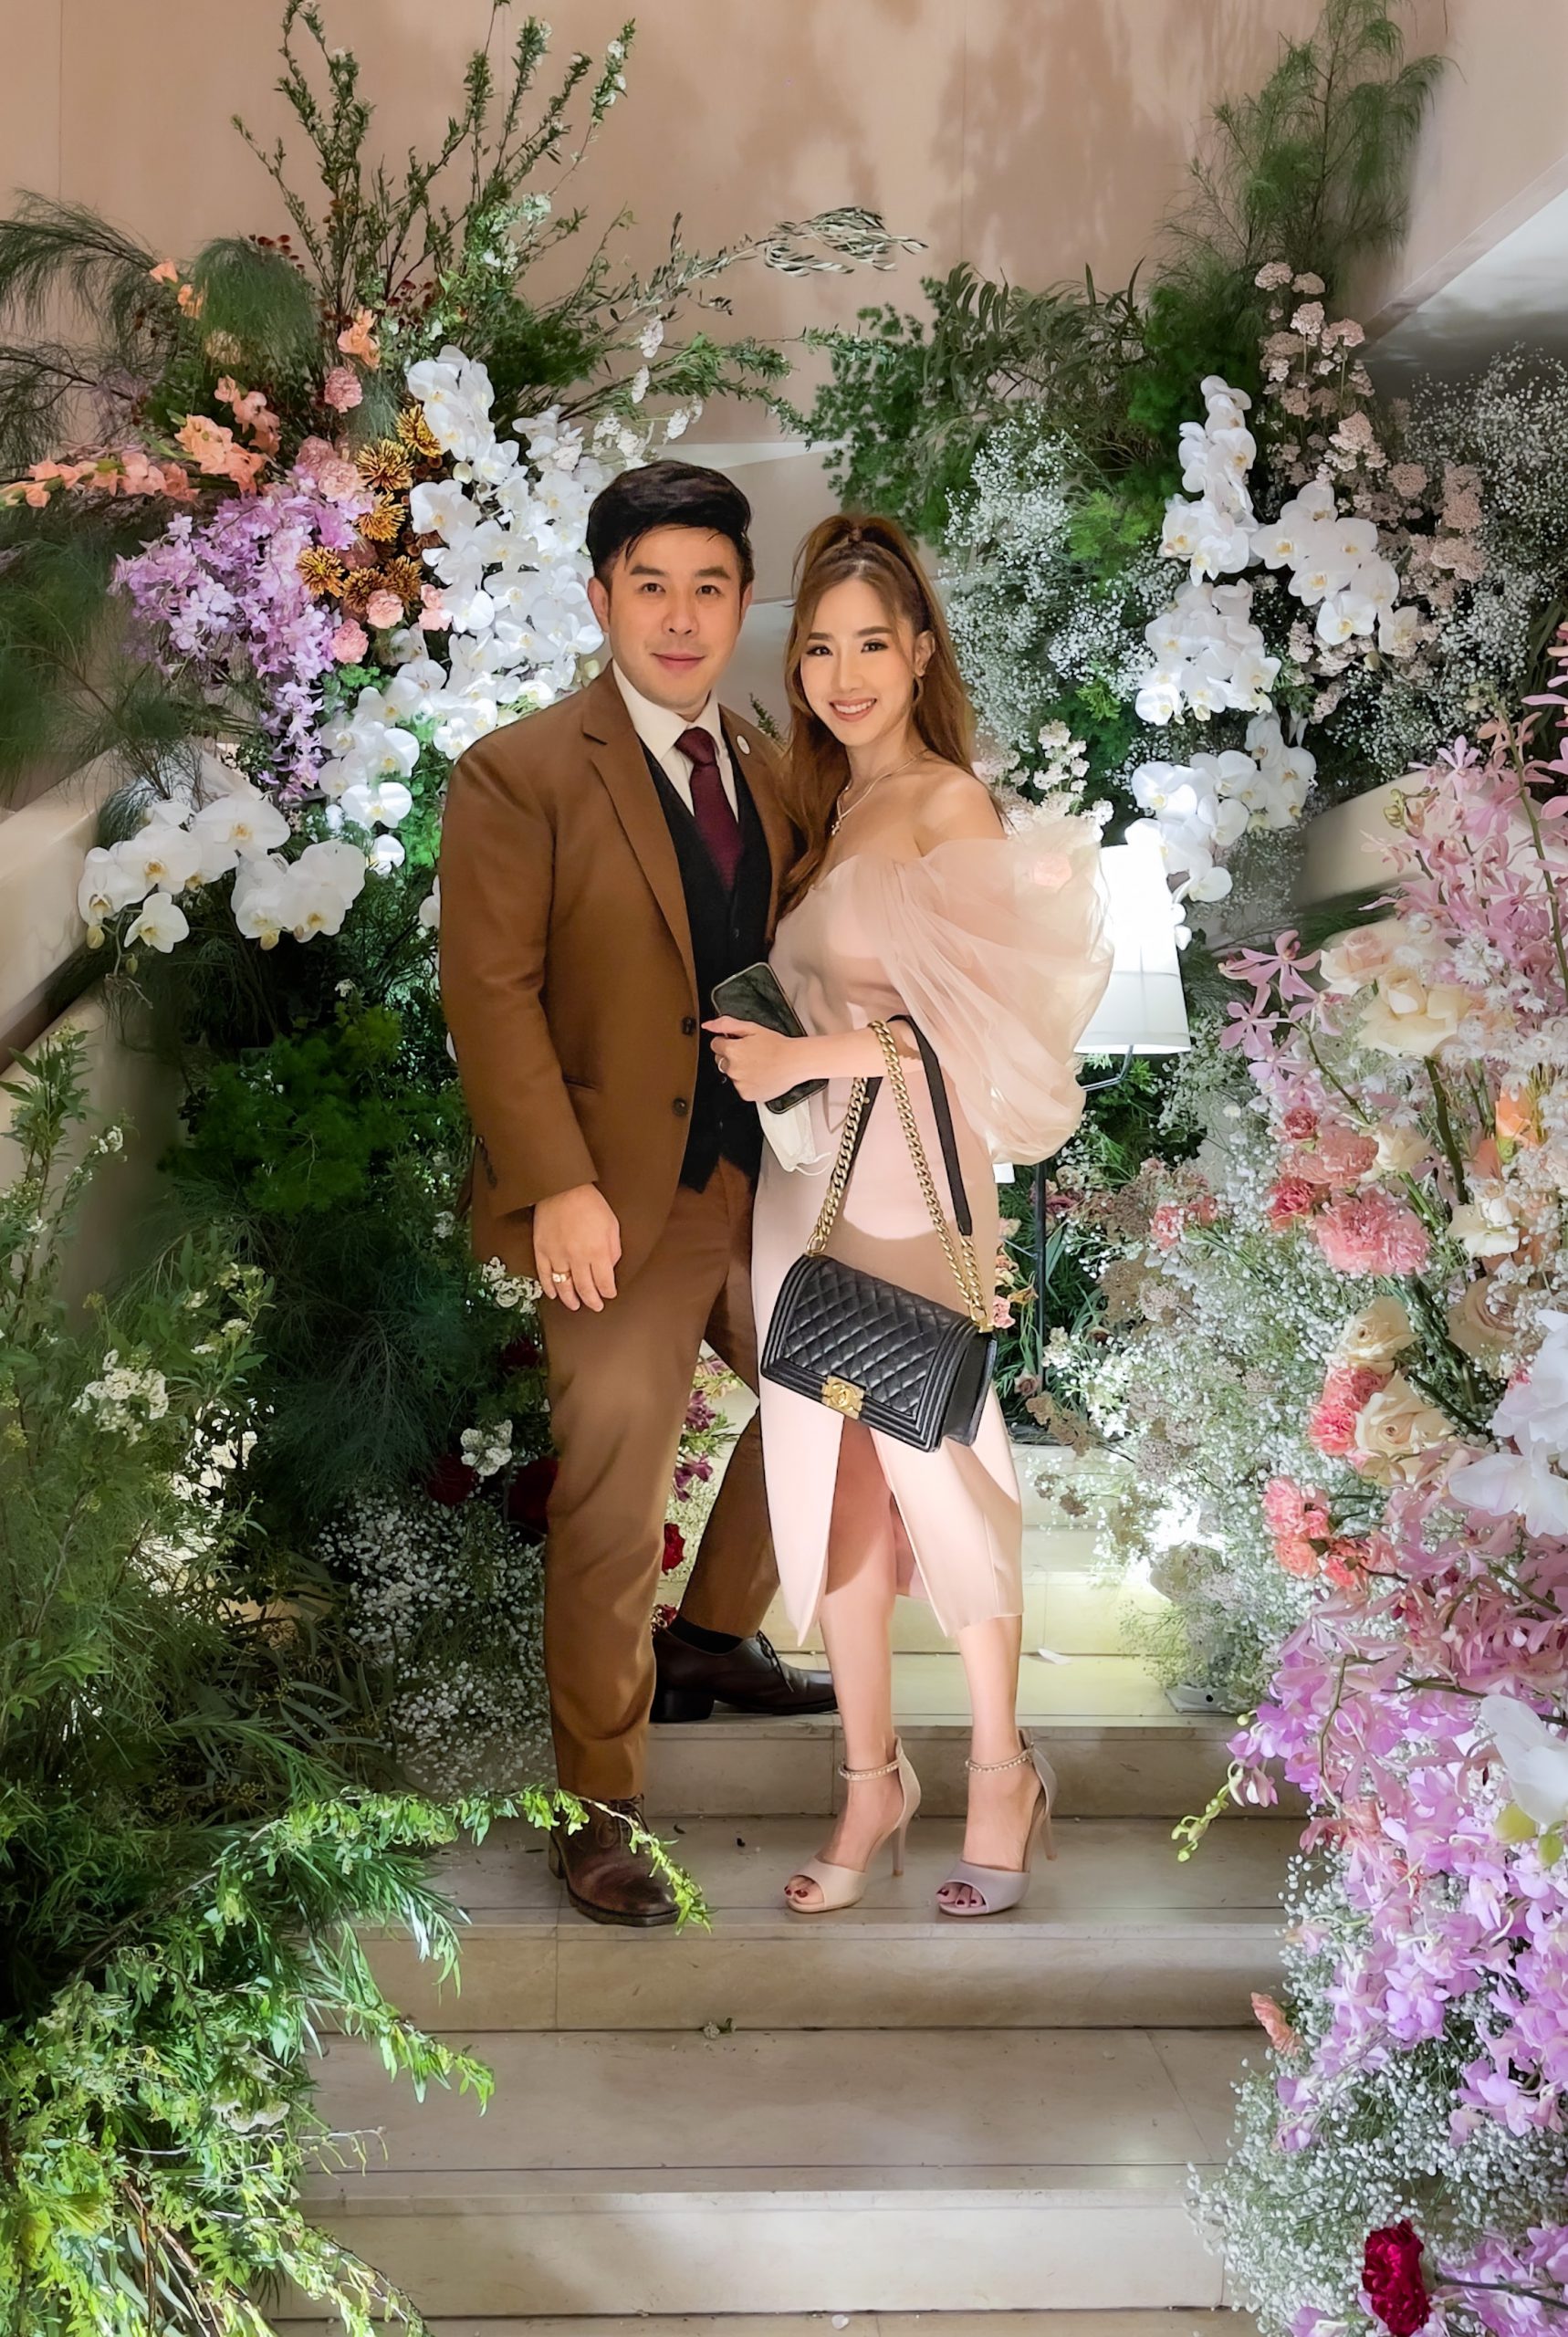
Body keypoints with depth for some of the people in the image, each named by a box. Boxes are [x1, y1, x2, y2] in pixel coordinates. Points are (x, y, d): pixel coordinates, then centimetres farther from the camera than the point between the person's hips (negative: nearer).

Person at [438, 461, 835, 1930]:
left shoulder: (766, 772, 11)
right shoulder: (520, 775, -10)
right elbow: (489, 993, -14)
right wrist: (560, 1186, -21)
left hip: (762, 1182, 7)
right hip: (620, 1204, -7)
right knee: (613, 1508, -4)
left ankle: (712, 1641, 42)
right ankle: (599, 1808, 12)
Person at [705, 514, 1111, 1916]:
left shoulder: (951, 808, -8)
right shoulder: (825, 806, 14)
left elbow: (971, 1018, -14)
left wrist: (804, 1057, -17)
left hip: (912, 1180, -7)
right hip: (810, 1180, 7)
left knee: (933, 1468, 2)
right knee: (833, 1479, 8)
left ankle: (1002, 1774, 19)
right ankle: (871, 1781, 20)